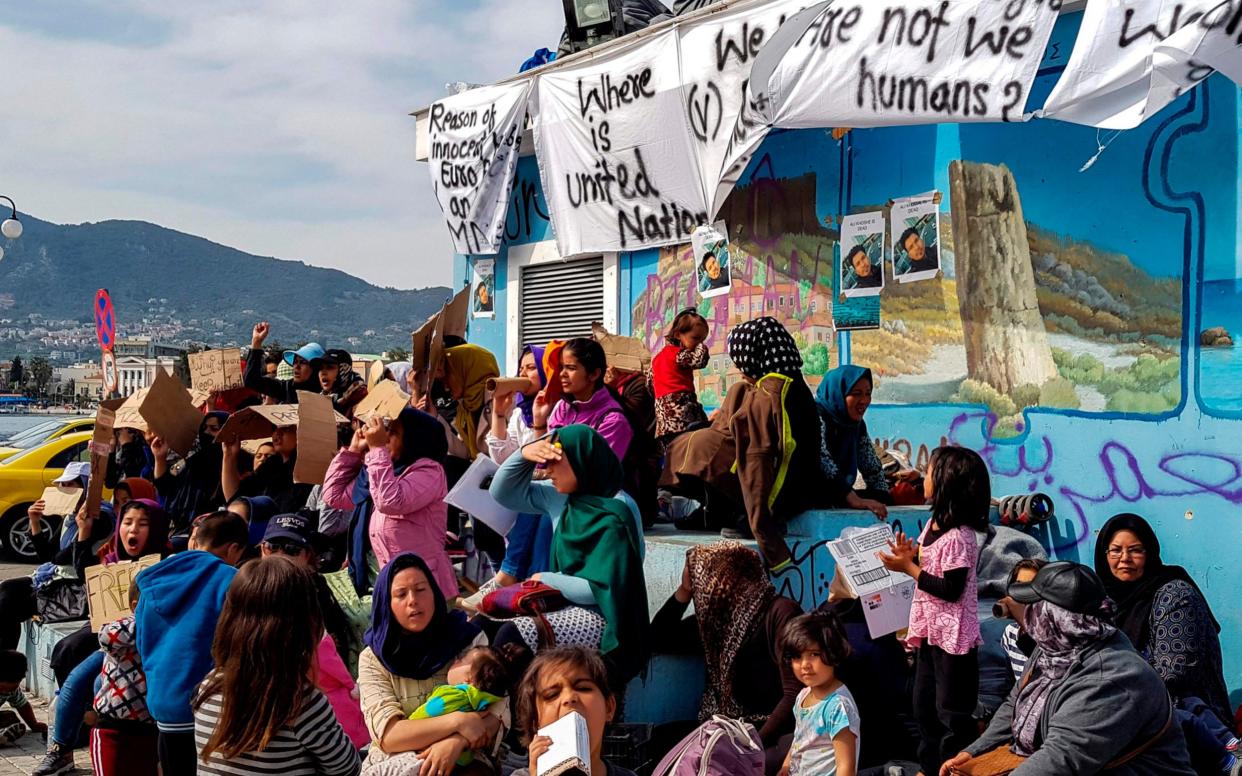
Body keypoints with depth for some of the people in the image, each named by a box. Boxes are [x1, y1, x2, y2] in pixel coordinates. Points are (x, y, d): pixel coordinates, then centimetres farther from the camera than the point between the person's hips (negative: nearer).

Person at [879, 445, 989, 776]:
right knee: (924, 706, 19)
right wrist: (909, 556, -3)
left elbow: (951, 589, -23)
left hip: (952, 635, -10)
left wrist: (908, 568, -20)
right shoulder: (933, 524, 6)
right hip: (929, 630, 10)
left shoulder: (958, 538, -22)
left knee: (951, 712, 1)